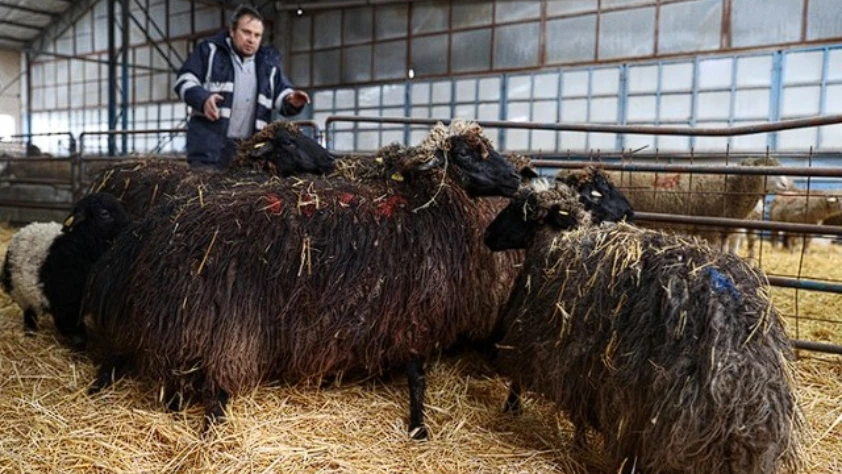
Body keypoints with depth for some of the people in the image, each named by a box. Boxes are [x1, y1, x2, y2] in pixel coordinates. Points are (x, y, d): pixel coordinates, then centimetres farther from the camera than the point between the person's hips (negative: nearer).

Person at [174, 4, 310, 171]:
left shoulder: (268, 63, 18)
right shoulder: (210, 50, 9)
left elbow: (282, 94, 16)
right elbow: (185, 80, 4)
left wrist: (292, 101, -11)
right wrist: (202, 98, -18)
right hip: (209, 142, -3)